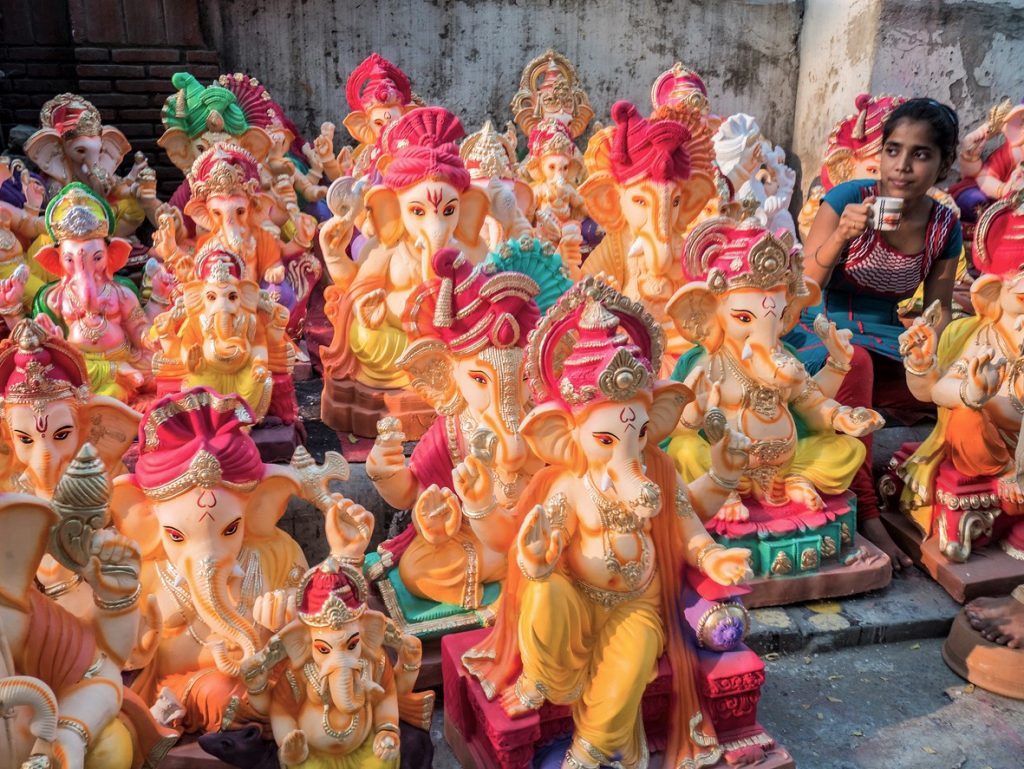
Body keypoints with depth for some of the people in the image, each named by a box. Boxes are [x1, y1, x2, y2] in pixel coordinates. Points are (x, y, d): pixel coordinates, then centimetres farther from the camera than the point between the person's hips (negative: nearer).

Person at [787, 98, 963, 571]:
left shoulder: (945, 226, 2)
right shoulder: (849, 198, -11)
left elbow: (939, 307, 11)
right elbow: (805, 285, -13)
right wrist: (841, 235, -30)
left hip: (884, 340, 5)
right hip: (820, 331, -4)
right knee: (854, 361, -38)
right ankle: (863, 512, -31)